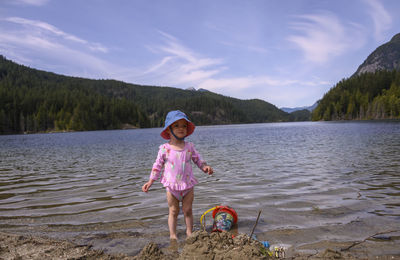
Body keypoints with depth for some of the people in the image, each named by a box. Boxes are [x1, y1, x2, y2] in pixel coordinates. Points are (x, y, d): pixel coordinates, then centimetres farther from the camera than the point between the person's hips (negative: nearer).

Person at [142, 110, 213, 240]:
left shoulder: (189, 147, 0)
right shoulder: (165, 149, -5)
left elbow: (198, 159, 7)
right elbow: (157, 166, 0)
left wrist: (205, 166, -13)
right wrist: (150, 182, -4)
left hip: (188, 185, 1)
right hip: (171, 185, -1)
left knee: (187, 210, 10)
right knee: (173, 211, 8)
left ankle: (189, 232, 25)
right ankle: (172, 234, 20)